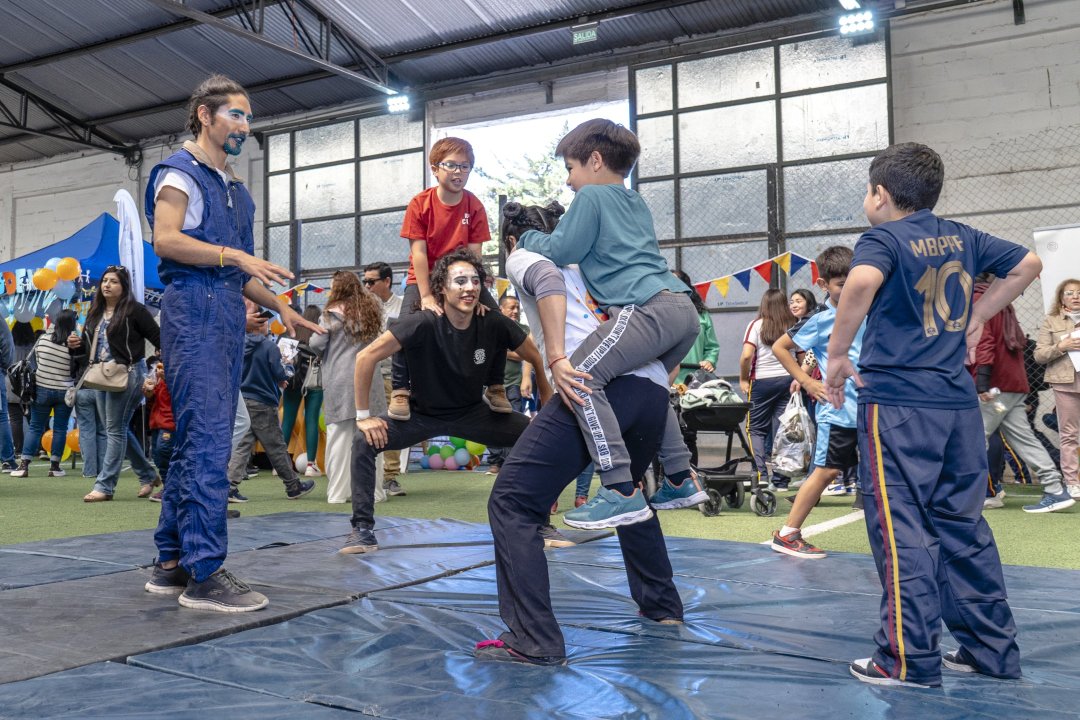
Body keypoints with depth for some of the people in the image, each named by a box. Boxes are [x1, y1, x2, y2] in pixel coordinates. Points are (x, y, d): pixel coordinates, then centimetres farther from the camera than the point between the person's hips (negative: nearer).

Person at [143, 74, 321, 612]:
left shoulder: (234, 187, 25)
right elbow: (165, 240, -15)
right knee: (208, 440, -14)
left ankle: (171, 563, 15)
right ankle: (203, 573, -13)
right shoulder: (180, 171, 0)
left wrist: (280, 308, 19)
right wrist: (235, 255, -21)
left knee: (196, 442, 8)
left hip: (228, 316, 9)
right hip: (193, 310, -9)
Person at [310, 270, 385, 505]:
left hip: (339, 382, -3)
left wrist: (327, 354, 14)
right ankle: (373, 490, 8)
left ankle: (337, 492, 3)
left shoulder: (331, 315, -4)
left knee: (339, 436, 1)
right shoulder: (371, 309, 8)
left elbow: (316, 344, -5)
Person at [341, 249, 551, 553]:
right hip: (422, 414, -2)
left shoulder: (494, 324, -19)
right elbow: (366, 358, -25)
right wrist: (364, 416, -21)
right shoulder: (424, 324, -28)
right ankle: (363, 530, -10)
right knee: (364, 442, -25)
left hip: (472, 413, 3)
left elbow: (538, 358, -4)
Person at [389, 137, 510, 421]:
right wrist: (427, 297, -24)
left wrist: (475, 295, -21)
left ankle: (495, 388, 1)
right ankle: (399, 391, -14)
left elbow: (474, 254, -12)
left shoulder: (474, 206, -9)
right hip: (424, 278, -2)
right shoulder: (419, 204, -14)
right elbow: (419, 253, -17)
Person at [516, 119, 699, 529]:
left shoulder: (592, 195, 6)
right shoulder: (636, 203, 30)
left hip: (649, 308, -10)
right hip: (683, 308, 10)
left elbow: (560, 251, 1)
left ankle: (621, 492, -25)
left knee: (579, 377, -17)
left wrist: (527, 237, 19)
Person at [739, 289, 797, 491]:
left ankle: (761, 474, -7)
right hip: (788, 380, 3)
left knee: (755, 430, 7)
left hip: (762, 381, -3)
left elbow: (746, 355, -13)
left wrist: (743, 379, -1)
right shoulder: (794, 326, 4)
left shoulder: (757, 324, -4)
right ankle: (781, 480, 7)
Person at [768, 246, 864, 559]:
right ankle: (787, 534, 6)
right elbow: (779, 348, -2)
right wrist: (807, 382, -5)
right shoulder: (820, 321, -6)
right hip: (838, 410, -5)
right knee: (827, 471, -3)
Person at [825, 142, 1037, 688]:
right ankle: (990, 648, 22)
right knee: (963, 524, 14)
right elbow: (1027, 264, 24)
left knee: (900, 526, -1)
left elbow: (863, 281, -28)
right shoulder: (961, 237, 13)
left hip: (896, 402, -7)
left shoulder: (883, 238, -6)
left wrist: (836, 356, -19)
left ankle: (909, 660, 4)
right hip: (958, 401, 7)